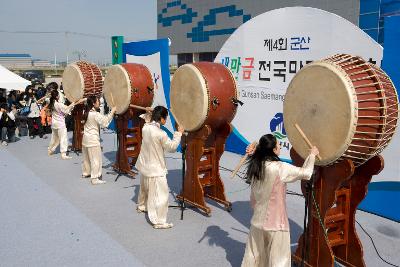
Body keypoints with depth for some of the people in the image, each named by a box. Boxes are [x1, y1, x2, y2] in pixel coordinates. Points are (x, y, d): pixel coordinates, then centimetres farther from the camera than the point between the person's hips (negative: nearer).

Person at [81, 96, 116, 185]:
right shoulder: (95, 114, -20)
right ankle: (95, 179, -3)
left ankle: (85, 172, 36)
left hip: (86, 138, 9)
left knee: (87, 157, 22)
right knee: (96, 159, -4)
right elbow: (105, 121, -27)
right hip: (93, 139, -9)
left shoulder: (86, 112, 5)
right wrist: (112, 112, -22)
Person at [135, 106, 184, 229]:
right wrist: (179, 133, -6)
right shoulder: (161, 134, -25)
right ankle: (158, 221, -3)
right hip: (155, 169, -9)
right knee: (160, 195, -4)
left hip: (144, 166, 9)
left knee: (144, 188, 31)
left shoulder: (145, 128, -5)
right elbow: (172, 147, -14)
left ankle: (141, 206, 52)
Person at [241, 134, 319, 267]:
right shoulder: (279, 168, -21)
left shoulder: (255, 166, -1)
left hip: (258, 220, 6)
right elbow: (305, 173, -15)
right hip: (275, 222, -6)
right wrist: (312, 155, -1)